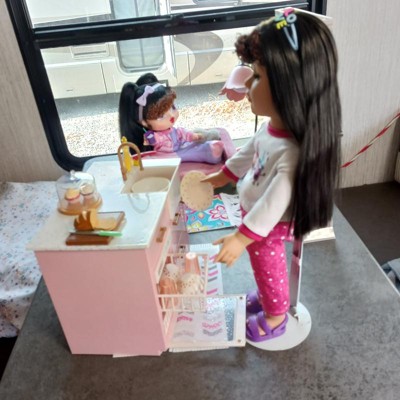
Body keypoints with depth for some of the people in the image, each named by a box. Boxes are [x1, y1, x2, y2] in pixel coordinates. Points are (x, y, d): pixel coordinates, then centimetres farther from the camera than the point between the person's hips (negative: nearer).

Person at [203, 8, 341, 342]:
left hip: (268, 228, -7)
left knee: (269, 269, 19)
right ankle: (268, 298, 58)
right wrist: (222, 176, 18)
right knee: (266, 269, 30)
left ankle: (275, 318, 47)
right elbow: (249, 153, 6)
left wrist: (241, 238, -28)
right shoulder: (273, 128, -13)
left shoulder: (292, 152, -39)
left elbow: (273, 205, -34)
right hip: (255, 215, 7)